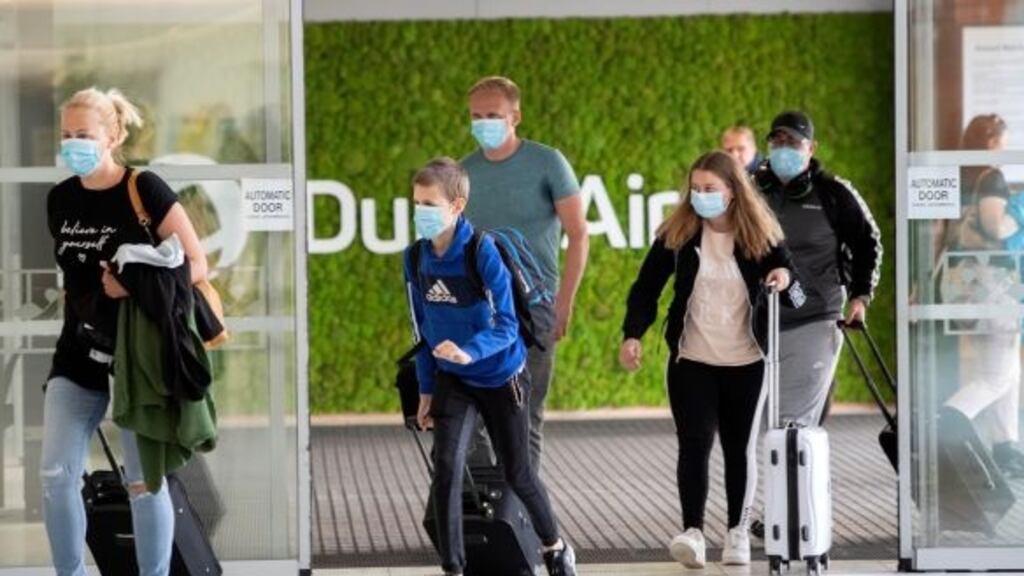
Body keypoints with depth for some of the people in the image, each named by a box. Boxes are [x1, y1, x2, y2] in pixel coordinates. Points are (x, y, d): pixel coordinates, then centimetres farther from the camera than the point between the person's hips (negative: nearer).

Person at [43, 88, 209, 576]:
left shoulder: (143, 191, -12)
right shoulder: (60, 199, 5)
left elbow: (196, 264, -12)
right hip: (79, 353, 5)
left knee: (144, 481, 0)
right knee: (56, 476, -2)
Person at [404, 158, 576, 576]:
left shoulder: (484, 251, -23)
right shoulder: (416, 257, -7)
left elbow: (506, 326, -24)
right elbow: (423, 328, 5)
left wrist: (467, 351, -42)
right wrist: (426, 390, 7)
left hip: (501, 377, -3)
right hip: (452, 380, 4)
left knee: (517, 474, 10)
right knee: (446, 466, -15)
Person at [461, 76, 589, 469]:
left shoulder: (547, 163, -3)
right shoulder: (465, 171, 8)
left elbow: (578, 236, -3)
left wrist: (565, 301, -10)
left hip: (532, 306, -3)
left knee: (525, 415, 1)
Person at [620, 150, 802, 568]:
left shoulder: (761, 235, -4)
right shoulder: (677, 233, -4)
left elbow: (796, 297, -2)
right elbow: (647, 287, -1)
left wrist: (786, 279, -25)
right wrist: (632, 335, -14)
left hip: (746, 363, 1)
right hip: (691, 360, -1)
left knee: (740, 448, 9)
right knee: (694, 443, -11)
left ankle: (738, 532, 20)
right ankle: (692, 531, -15)